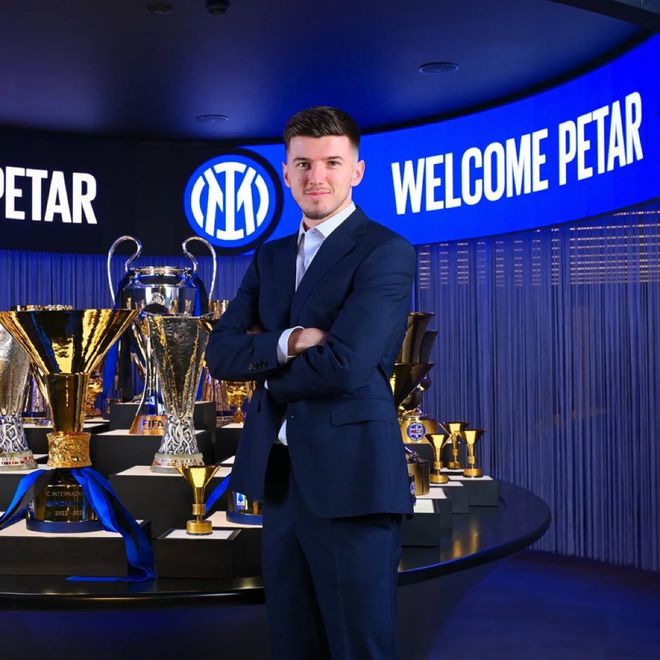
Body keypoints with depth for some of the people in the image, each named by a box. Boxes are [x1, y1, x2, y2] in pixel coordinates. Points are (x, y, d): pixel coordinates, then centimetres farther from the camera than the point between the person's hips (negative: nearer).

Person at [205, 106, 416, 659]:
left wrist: (263, 369, -2)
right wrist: (286, 343, -15)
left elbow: (344, 366, -20)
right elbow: (220, 353, 4)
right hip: (278, 477, 7)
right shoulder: (270, 258, 14)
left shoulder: (386, 253, -8)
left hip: (350, 478, -7)